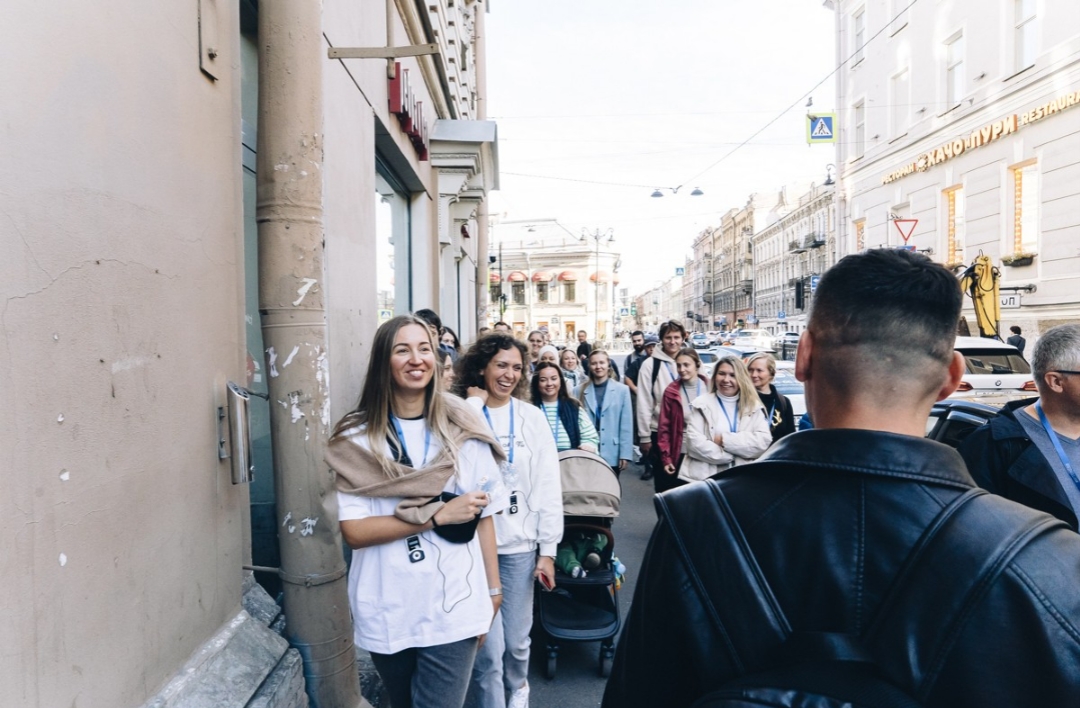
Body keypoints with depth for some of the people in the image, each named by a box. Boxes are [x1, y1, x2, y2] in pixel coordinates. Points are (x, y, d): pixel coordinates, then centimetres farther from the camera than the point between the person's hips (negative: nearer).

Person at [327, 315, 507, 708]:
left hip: (453, 608, -1)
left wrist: (492, 589, 4)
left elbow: (483, 516, 1)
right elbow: (354, 532, -12)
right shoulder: (356, 439, -6)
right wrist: (437, 514, -18)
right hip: (387, 613, 1)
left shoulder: (464, 430, -4)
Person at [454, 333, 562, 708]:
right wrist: (474, 405, -17)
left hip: (519, 543, 2)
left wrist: (548, 549, -1)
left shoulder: (532, 417, -1)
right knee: (487, 645, 2)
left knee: (517, 638, 15)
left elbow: (548, 485, 0)